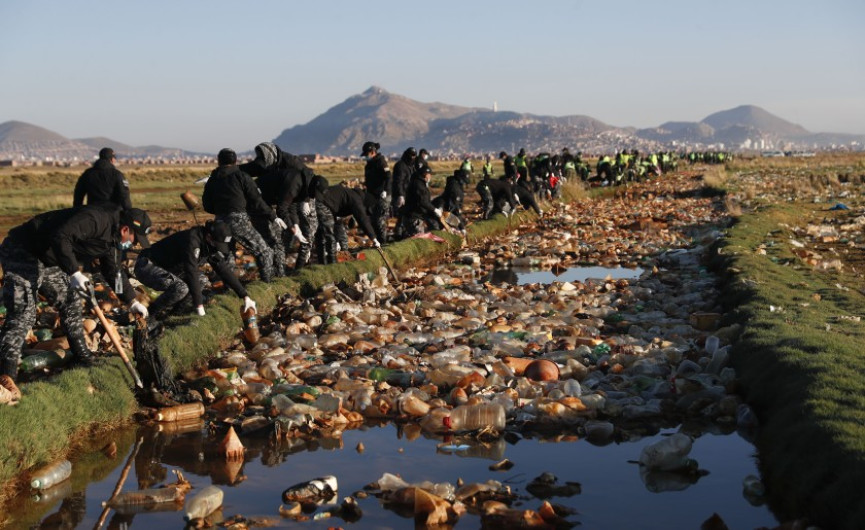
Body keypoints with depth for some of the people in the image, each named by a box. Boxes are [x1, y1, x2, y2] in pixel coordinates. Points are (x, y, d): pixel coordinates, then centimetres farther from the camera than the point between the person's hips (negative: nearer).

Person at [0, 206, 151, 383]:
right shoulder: (95, 219, -25)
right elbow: (60, 237, -35)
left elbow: (113, 271, 21)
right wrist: (74, 273, -37)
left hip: (48, 260, 10)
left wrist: (132, 302, 17)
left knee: (70, 303, 14)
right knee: (23, 314, -18)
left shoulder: (112, 240, 8)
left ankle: (83, 357, 26)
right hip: (22, 253, -10)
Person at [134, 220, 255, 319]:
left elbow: (225, 270, 5)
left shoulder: (210, 246, 0)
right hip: (146, 266, -10)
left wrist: (245, 296, 1)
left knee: (202, 281, 7)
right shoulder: (192, 241, -28)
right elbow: (192, 273, -31)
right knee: (180, 288, -32)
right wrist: (199, 306, -28)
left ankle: (163, 312, 5)